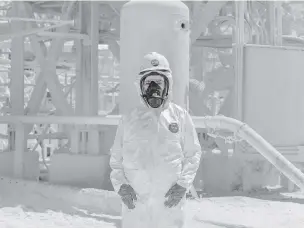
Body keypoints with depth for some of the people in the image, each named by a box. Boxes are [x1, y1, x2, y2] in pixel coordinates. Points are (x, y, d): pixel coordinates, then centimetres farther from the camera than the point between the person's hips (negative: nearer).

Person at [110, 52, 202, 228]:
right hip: (135, 202, 1)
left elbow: (193, 154, 7)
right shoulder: (129, 120, 6)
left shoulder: (180, 116, 4)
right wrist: (121, 185, -4)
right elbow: (116, 159, 10)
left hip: (170, 202, -1)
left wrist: (183, 184, -5)